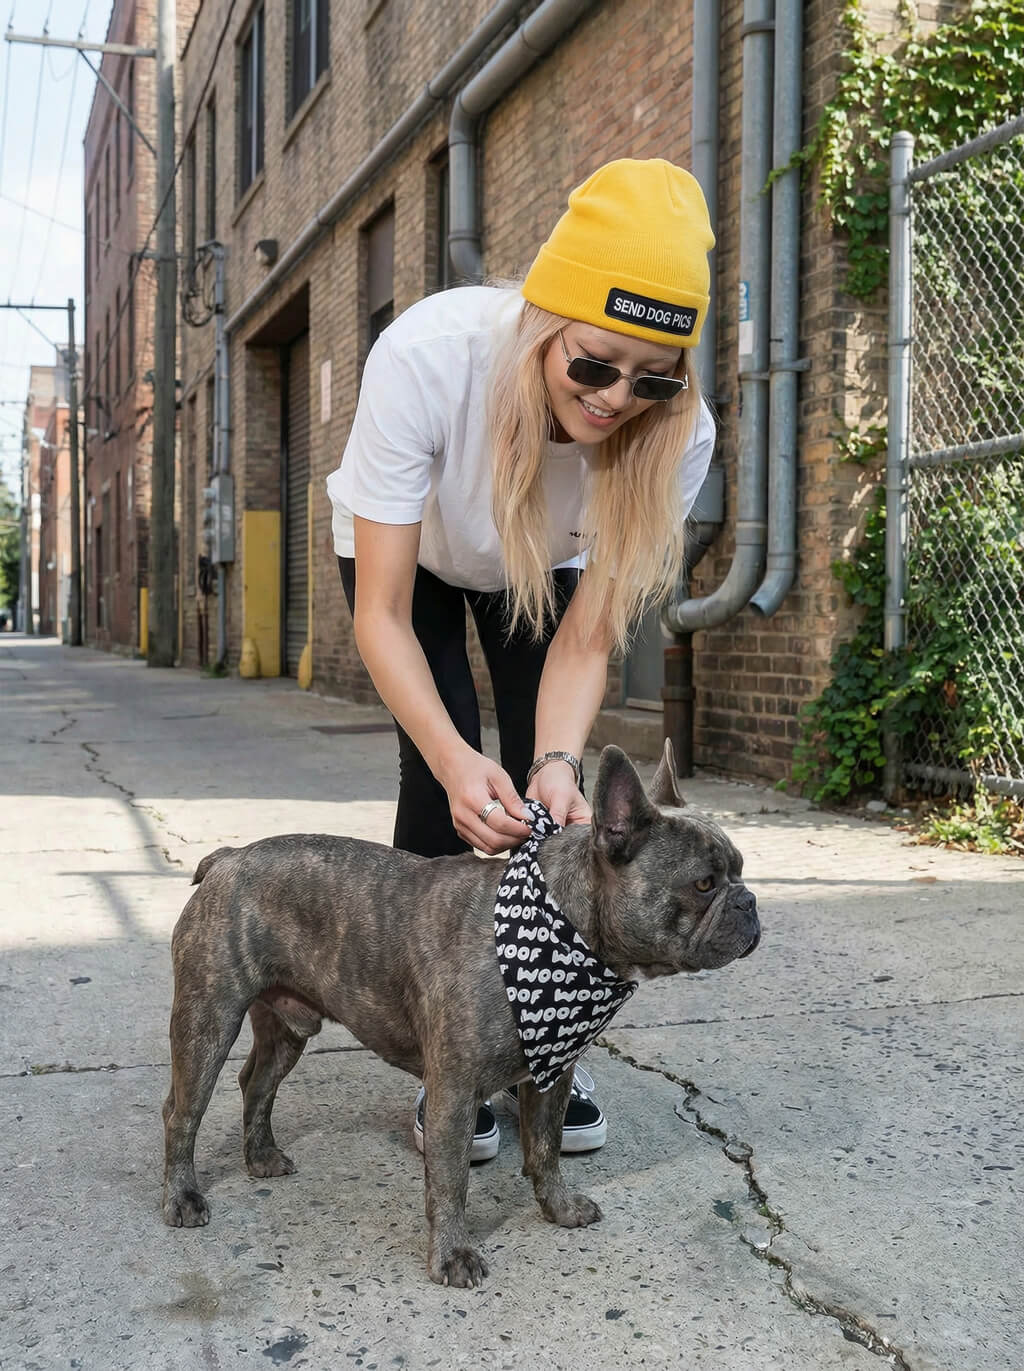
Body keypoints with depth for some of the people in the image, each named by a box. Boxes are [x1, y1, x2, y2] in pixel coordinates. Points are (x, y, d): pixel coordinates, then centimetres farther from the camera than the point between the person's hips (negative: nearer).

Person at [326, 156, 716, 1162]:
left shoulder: (677, 432, -33)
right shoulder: (426, 356, -42)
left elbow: (586, 638, -25)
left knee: (543, 793, -9)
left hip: (546, 560, 2)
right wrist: (455, 760, -50)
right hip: (406, 547, -2)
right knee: (444, 784, -16)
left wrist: (557, 762, -43)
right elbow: (383, 615, -36)